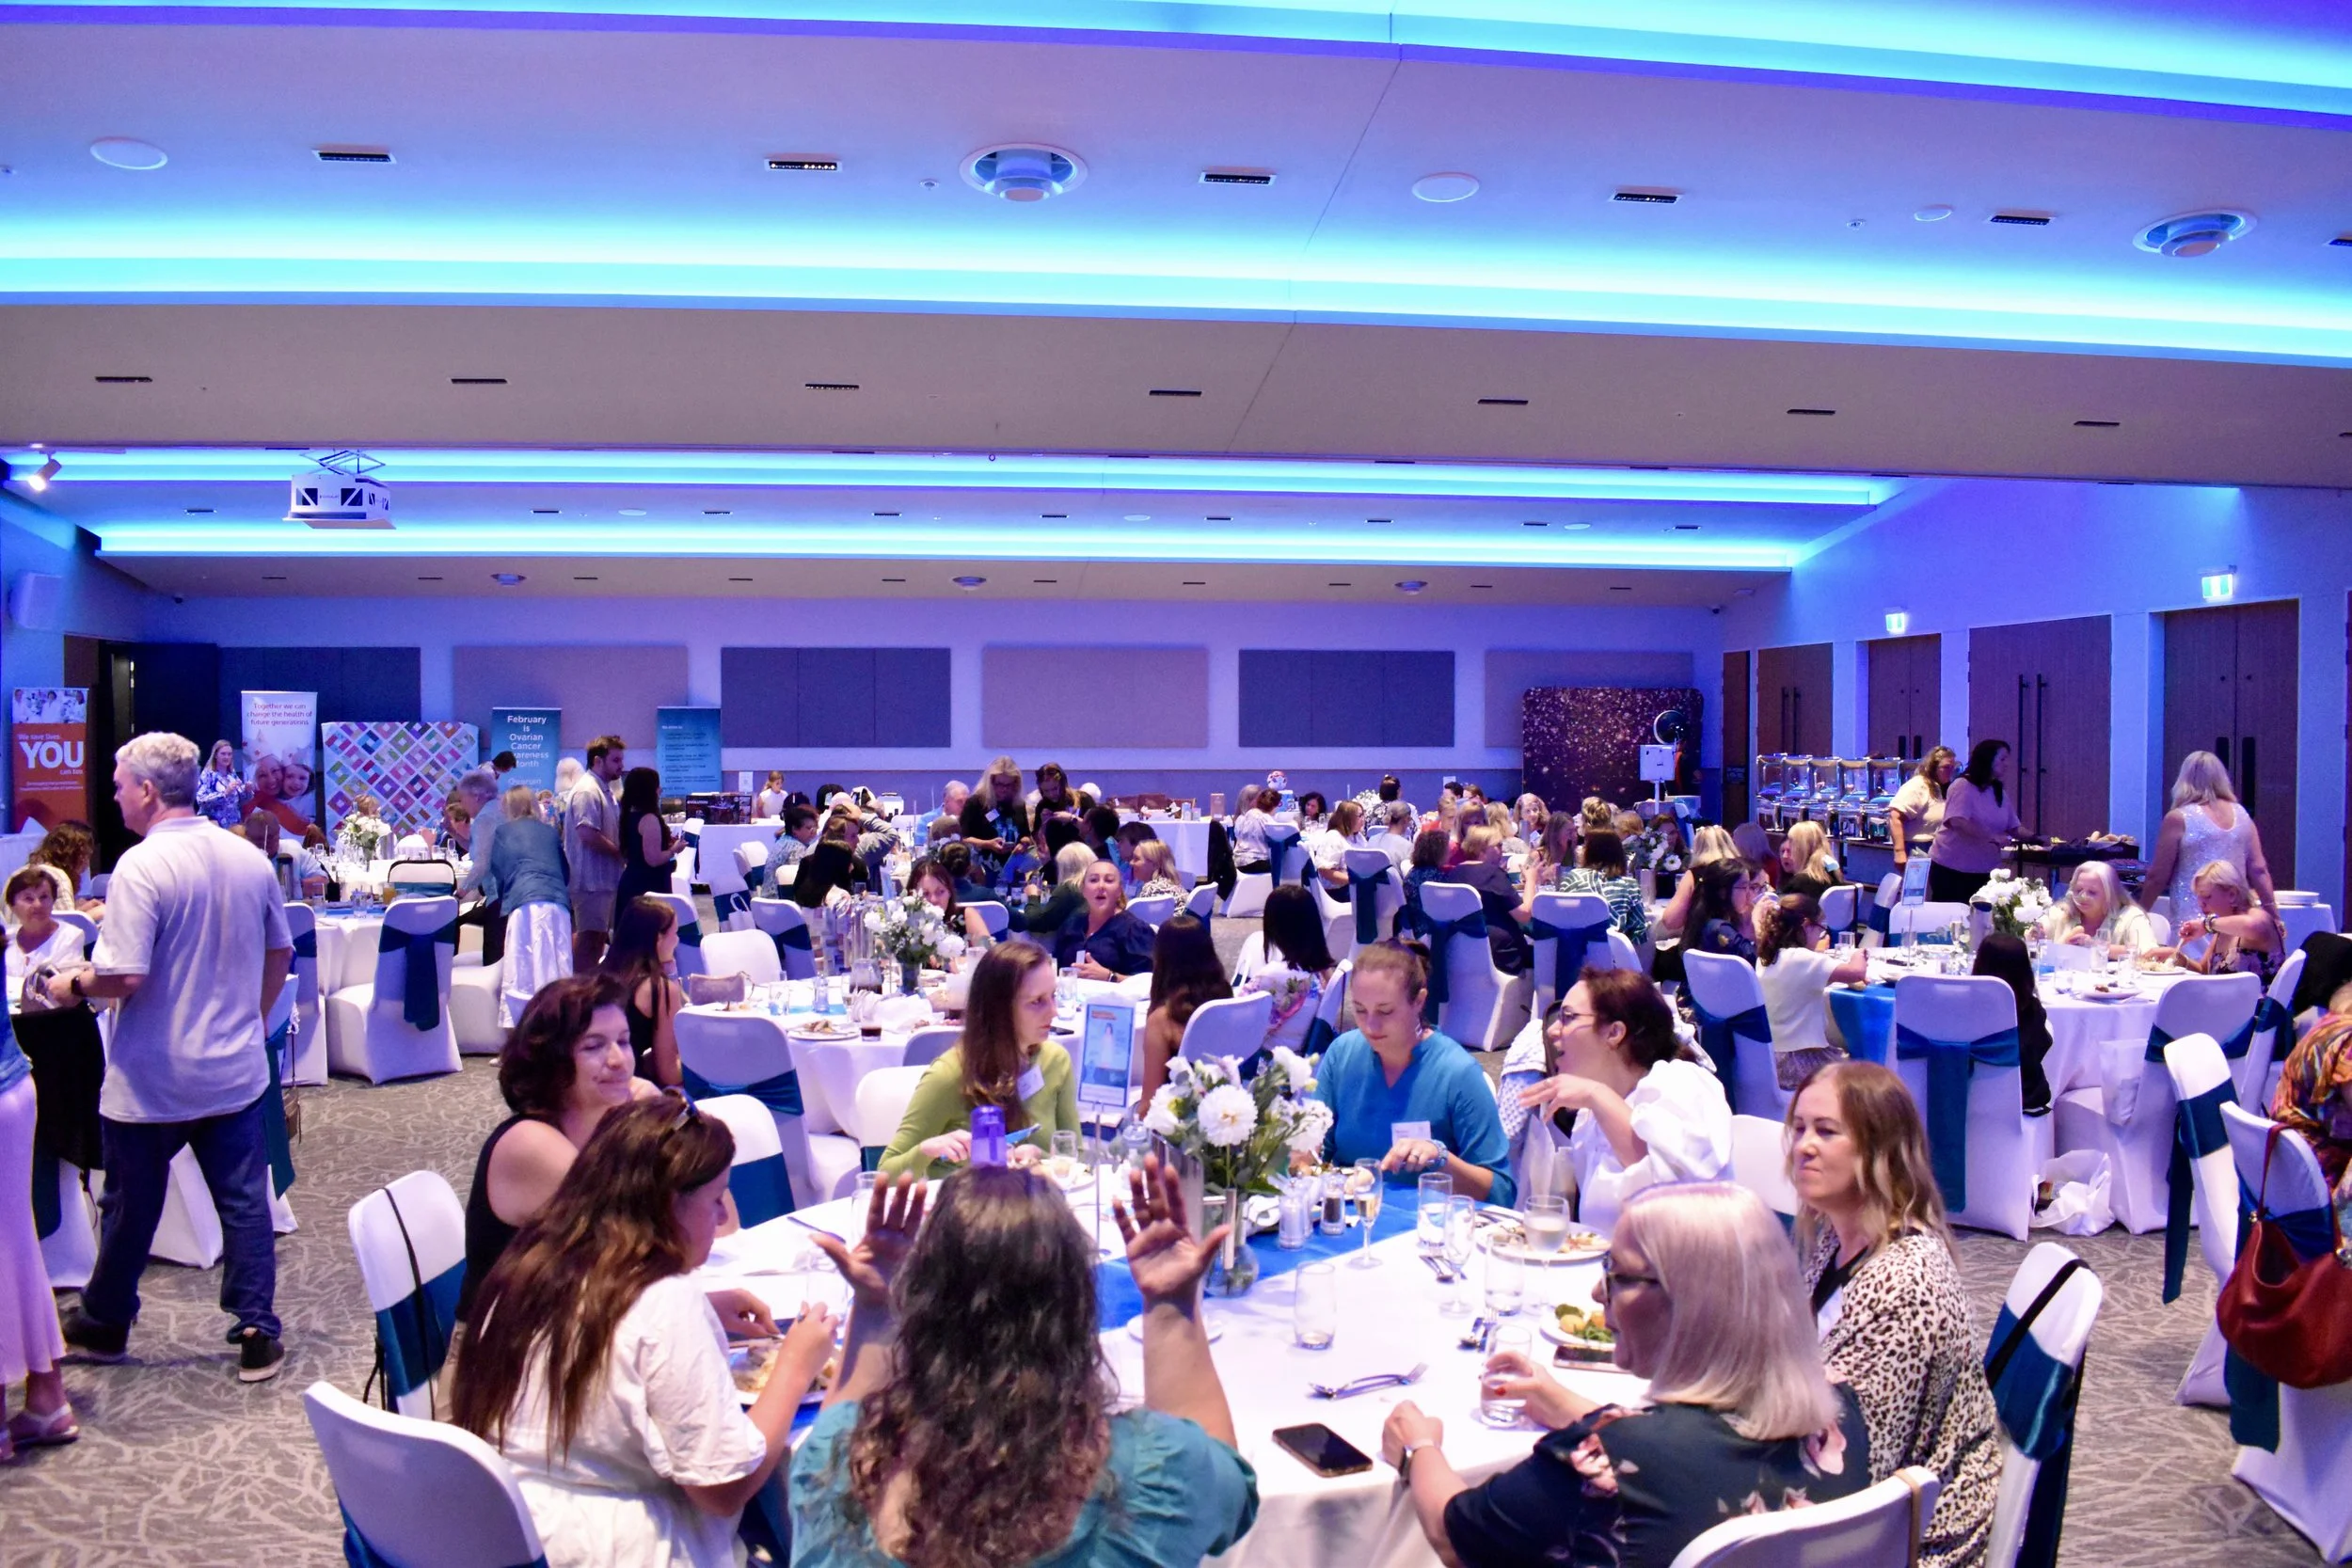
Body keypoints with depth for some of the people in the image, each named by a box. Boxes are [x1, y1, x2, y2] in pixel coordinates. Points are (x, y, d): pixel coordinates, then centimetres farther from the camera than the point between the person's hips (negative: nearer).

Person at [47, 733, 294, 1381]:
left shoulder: (141, 866, -19)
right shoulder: (249, 858, 1)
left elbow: (124, 975, -24)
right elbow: (280, 953, 11)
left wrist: (73, 986, -4)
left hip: (152, 1080, -4)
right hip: (235, 1070, 5)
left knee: (131, 1205, 14)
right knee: (244, 1201, 8)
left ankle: (105, 1322, 34)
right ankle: (258, 1334, 10)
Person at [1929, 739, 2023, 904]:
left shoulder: (2000, 791, 13)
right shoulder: (1963, 786, -11)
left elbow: (2014, 827, 14)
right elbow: (1957, 821, -25)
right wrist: (1992, 837, -29)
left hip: (1982, 871, 7)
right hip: (1950, 868, -7)